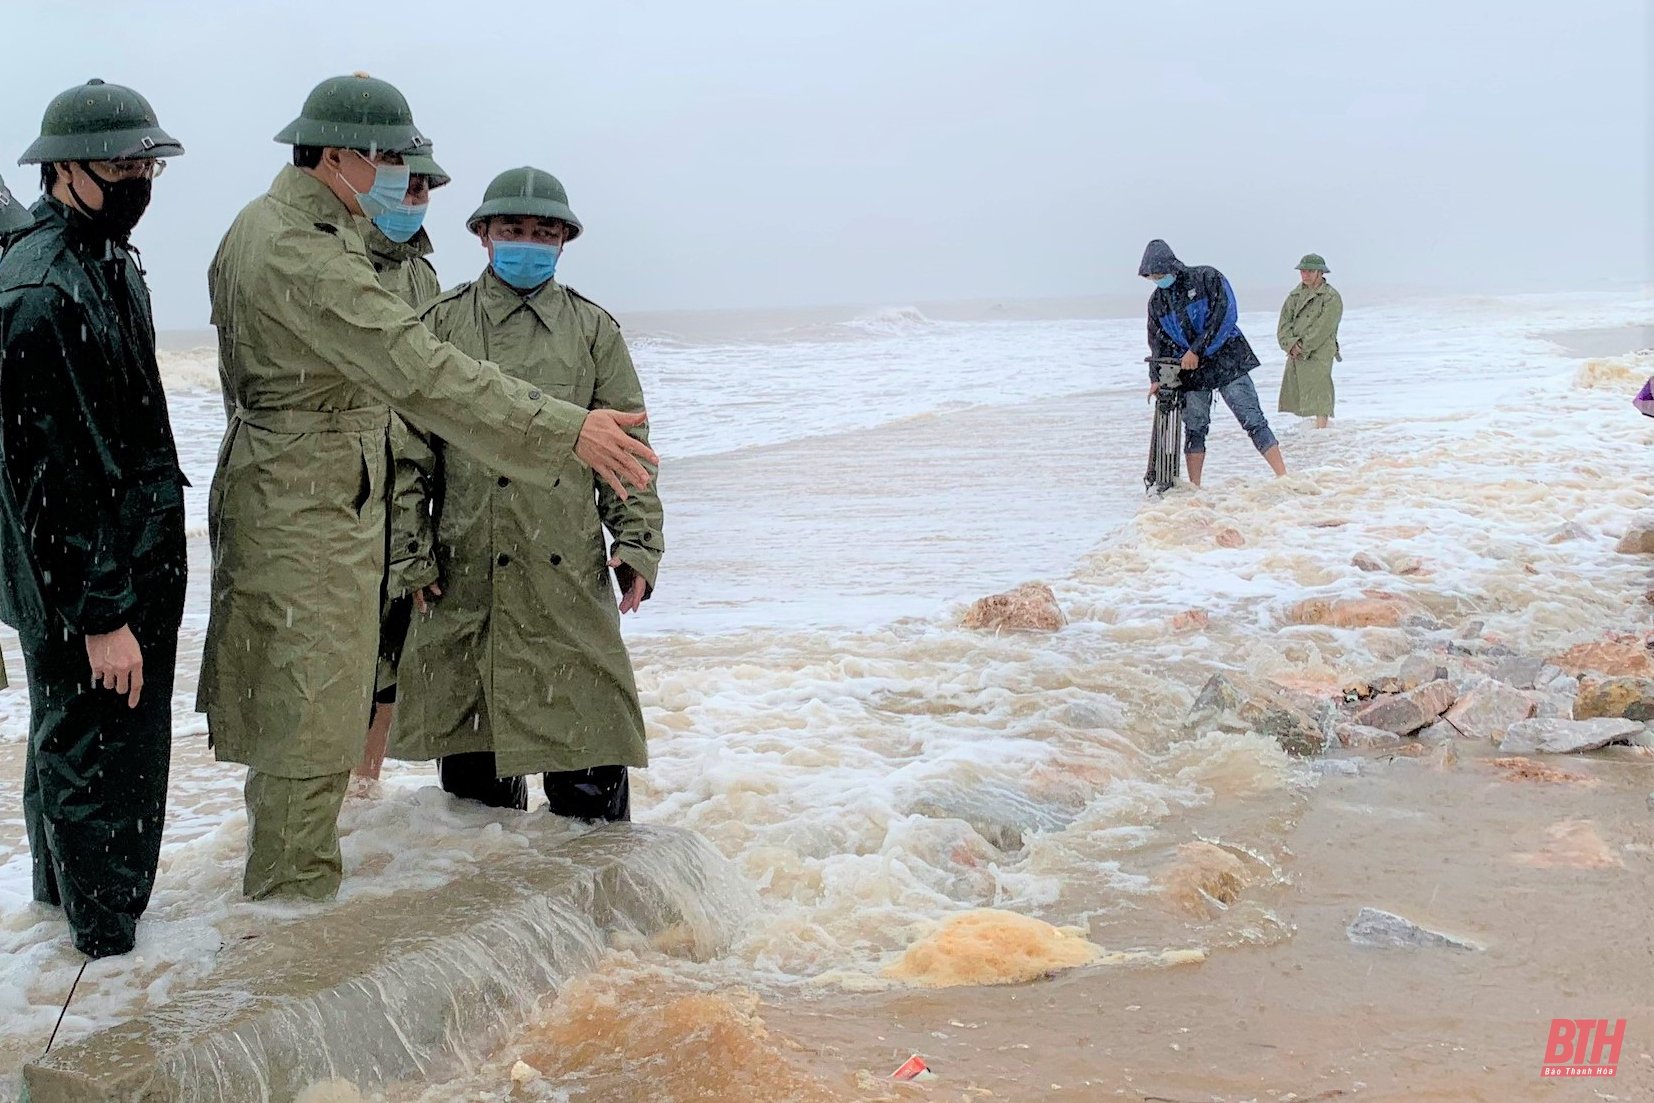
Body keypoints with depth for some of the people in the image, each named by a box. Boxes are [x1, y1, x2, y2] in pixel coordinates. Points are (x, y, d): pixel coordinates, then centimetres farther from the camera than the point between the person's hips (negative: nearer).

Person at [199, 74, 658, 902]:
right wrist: (563, 430, -37)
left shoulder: (256, 226, 11)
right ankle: (294, 899, 8)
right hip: (311, 514, -11)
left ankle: (279, 880, 34)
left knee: (288, 712, 21)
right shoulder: (307, 254, -24)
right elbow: (423, 373, -34)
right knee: (310, 721, -1)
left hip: (269, 485, 11)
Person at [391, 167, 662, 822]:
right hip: (465, 573, 0)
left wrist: (638, 544, -1)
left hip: (570, 573, 0)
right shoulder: (443, 325, 7)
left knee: (585, 733, -1)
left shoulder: (593, 331, 10)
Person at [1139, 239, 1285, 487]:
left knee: (1253, 421, -9)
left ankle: (1284, 477, -11)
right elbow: (1158, 342, 12)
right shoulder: (1156, 302, 8)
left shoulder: (1208, 278, -8)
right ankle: (1194, 489, 9)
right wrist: (1156, 378, -1)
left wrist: (1197, 351, -17)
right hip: (1190, 372, 5)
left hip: (1227, 362, -4)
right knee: (1194, 431, 2)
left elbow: (1224, 317, -15)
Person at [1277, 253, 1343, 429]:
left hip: (1318, 354, -7)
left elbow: (1323, 329, -14)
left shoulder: (1331, 297, -6)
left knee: (1318, 394, -10)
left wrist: (1302, 348, -15)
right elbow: (1284, 321, 4)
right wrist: (1291, 344, -13)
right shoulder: (1296, 294, 13)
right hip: (1295, 355, 7)